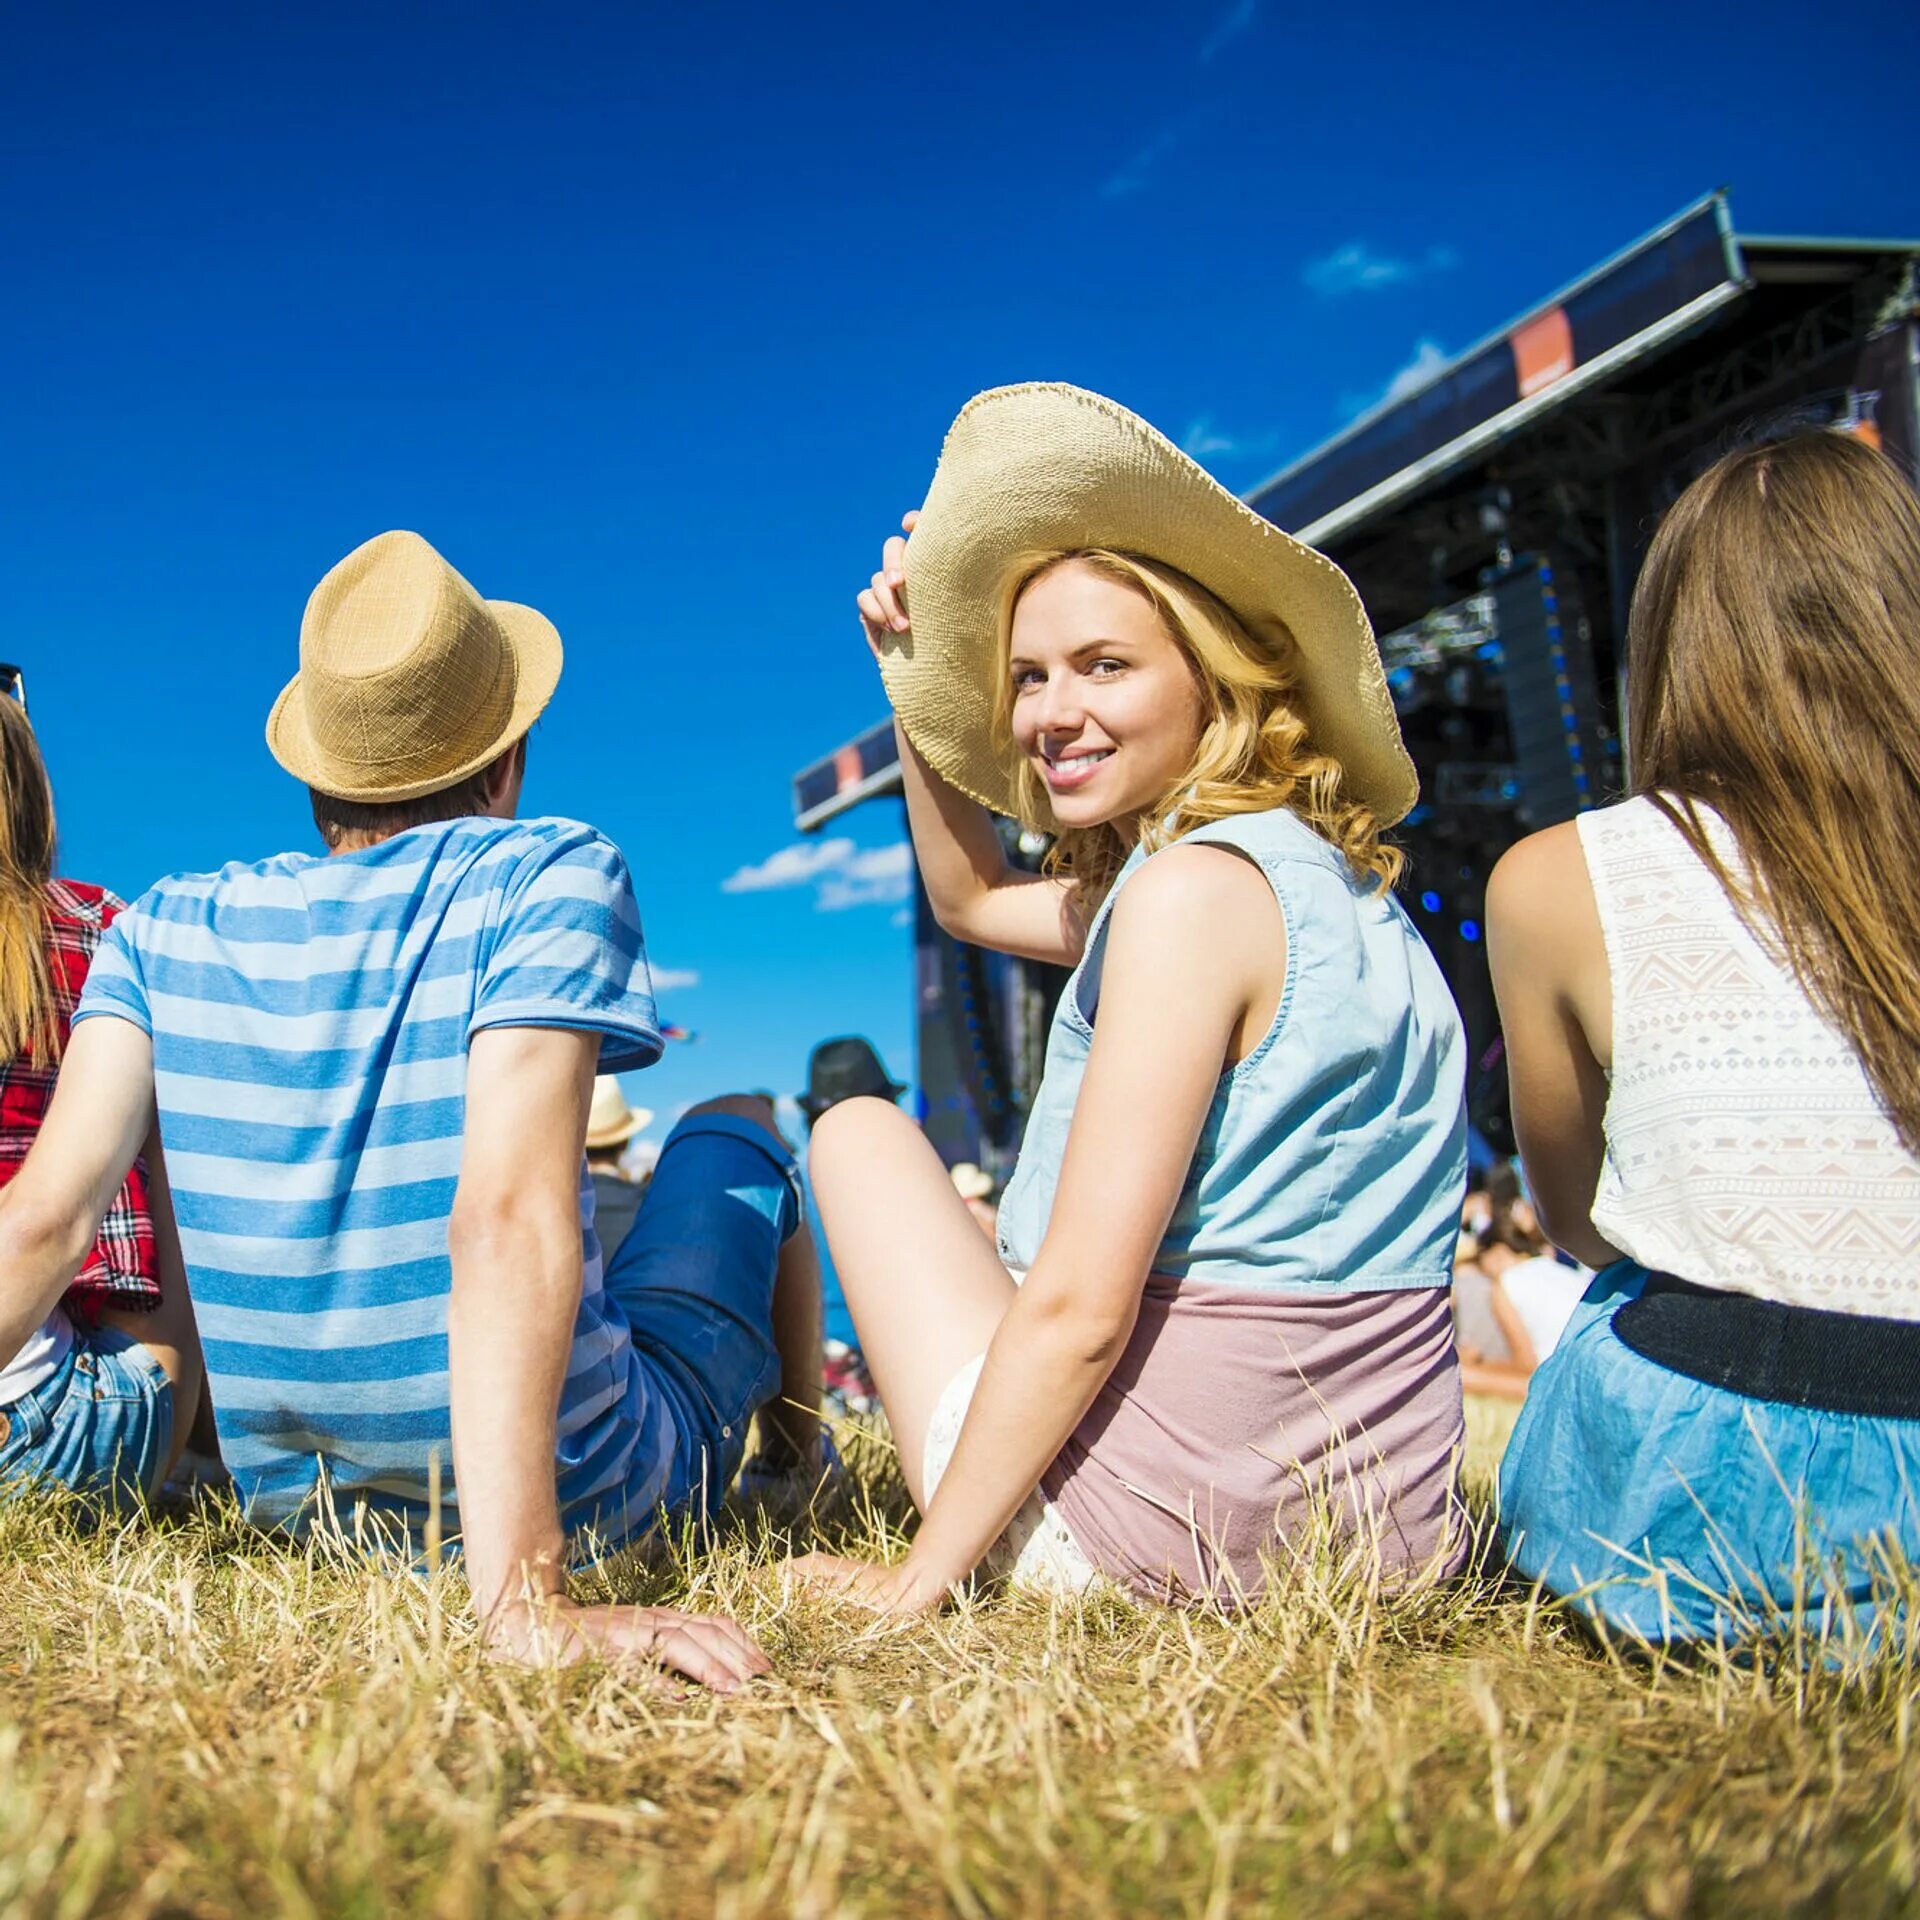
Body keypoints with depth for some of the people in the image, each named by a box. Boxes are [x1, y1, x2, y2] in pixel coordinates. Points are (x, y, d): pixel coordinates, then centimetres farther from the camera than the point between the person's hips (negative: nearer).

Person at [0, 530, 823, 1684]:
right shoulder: (553, 877, -18)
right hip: (577, 1494, -4)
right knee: (737, 1126, 20)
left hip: (297, 1502, 5)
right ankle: (797, 1456, 44)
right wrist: (525, 1601, -34)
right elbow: (508, 1219, -30)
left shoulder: (165, 931, -4)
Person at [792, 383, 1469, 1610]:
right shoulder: (1337, 879, 9)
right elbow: (970, 898, 23)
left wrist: (923, 1574, -11)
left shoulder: (1194, 885, -18)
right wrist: (914, 676, 15)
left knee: (860, 1129, 10)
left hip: (1153, 1538, -8)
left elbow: (1079, 1306, -22)